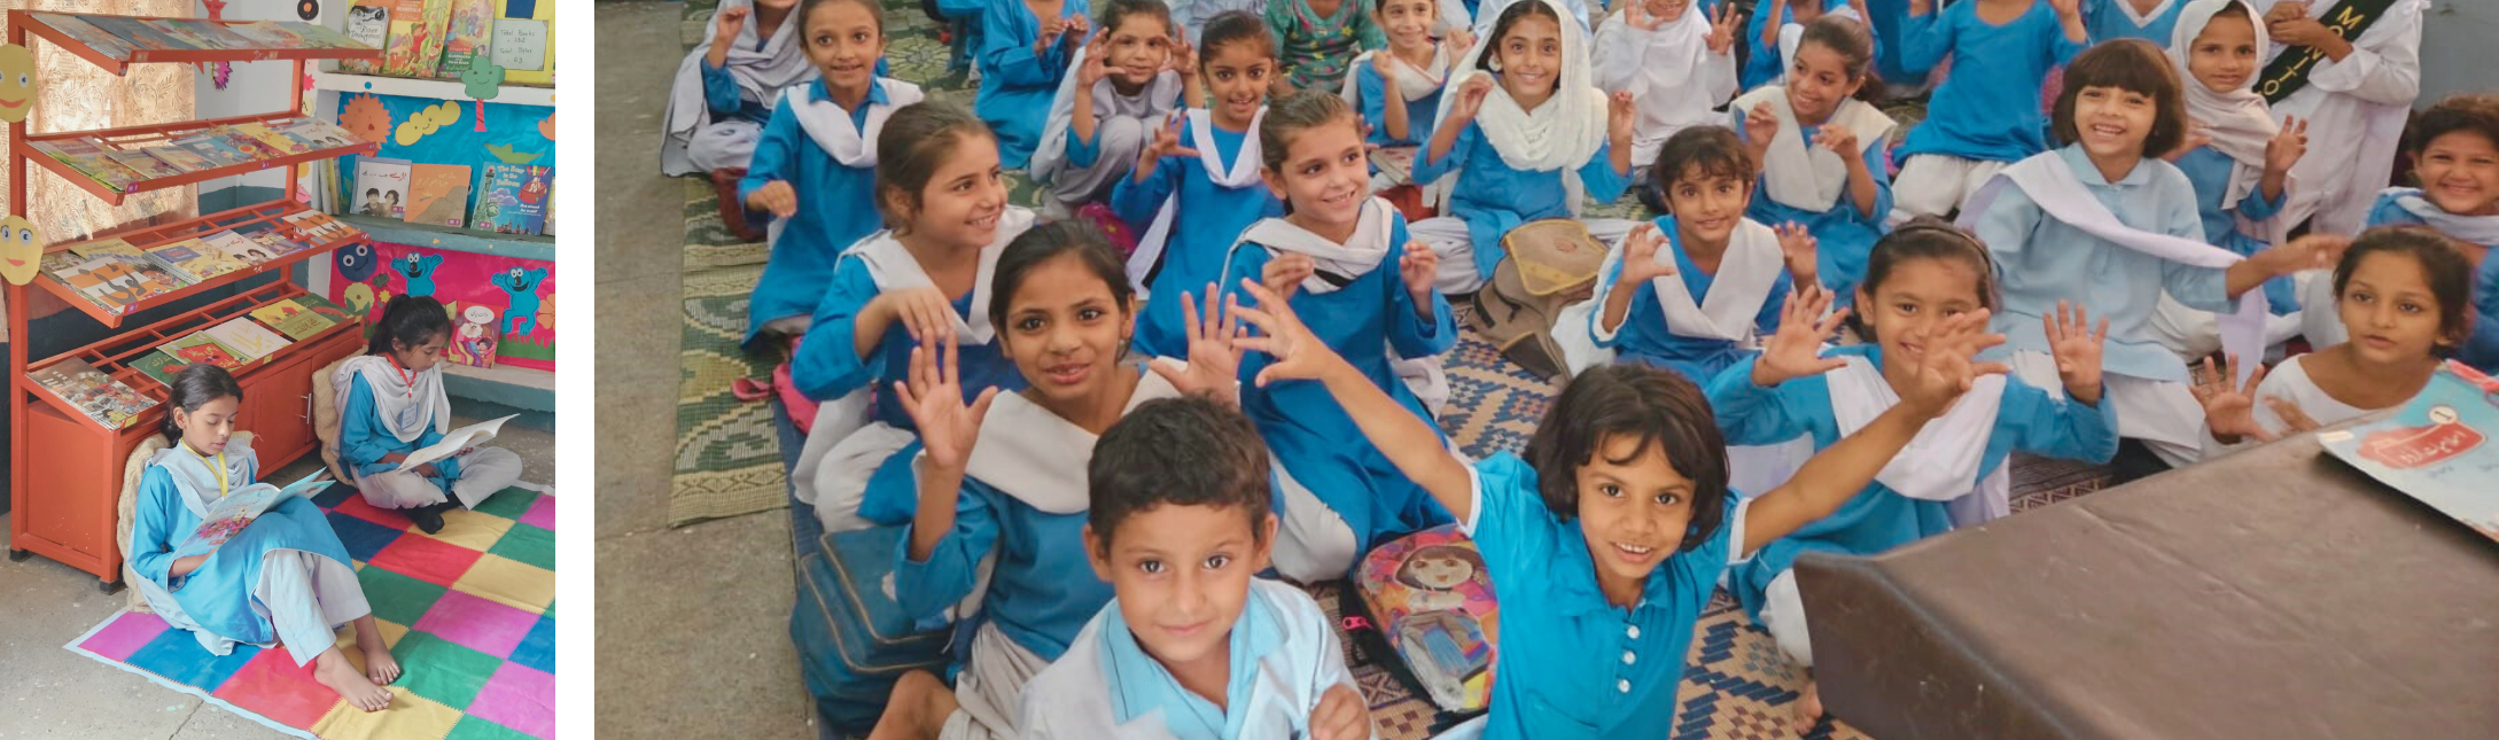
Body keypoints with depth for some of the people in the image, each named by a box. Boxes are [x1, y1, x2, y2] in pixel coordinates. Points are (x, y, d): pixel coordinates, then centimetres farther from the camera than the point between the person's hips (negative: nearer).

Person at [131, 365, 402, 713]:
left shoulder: (240, 459, 11)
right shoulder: (162, 477, -6)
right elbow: (144, 561, -6)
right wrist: (210, 557, -21)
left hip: (256, 576, 5)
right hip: (200, 588, -5)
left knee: (299, 508, -22)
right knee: (271, 531, -33)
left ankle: (366, 631, -31)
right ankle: (331, 664, -44)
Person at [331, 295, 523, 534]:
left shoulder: (429, 371, -1)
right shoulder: (366, 378, -19)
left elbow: (427, 432, 10)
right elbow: (353, 446, -14)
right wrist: (407, 461, -21)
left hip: (423, 458, 7)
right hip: (380, 465, -7)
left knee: (509, 462, -7)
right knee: (407, 488, -44)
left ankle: (431, 505, -22)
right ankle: (455, 495, -10)